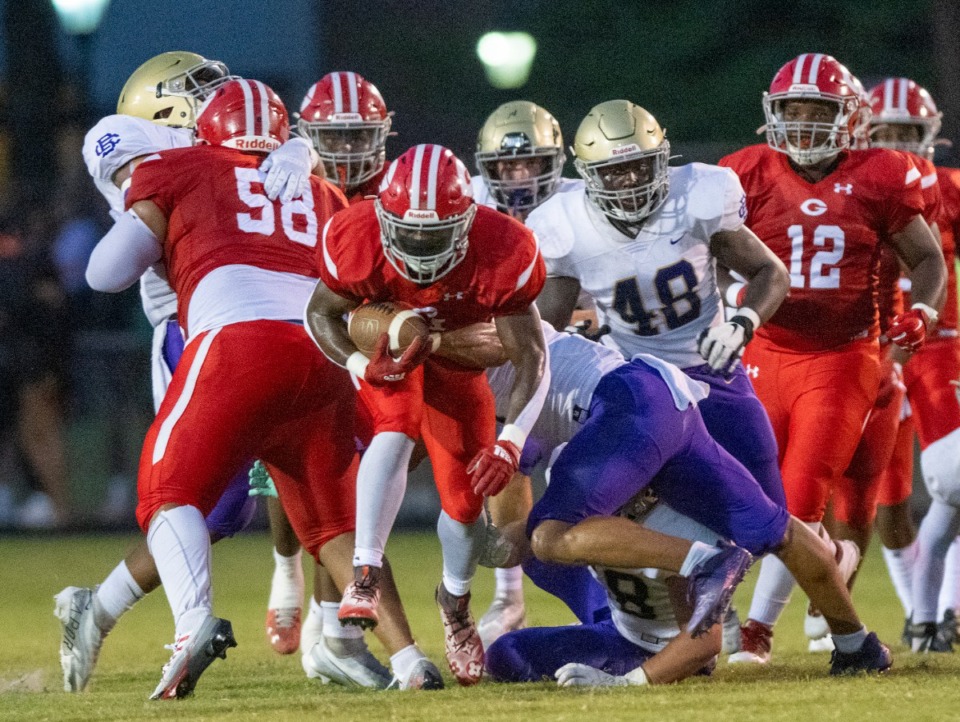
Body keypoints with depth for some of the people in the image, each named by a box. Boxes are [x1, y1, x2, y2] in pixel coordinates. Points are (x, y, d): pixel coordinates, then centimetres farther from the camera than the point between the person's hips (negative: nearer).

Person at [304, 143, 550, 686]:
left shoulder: (502, 254, -35)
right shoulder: (358, 243, -33)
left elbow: (531, 358, -28)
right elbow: (322, 314, -13)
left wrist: (510, 443, -40)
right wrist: (362, 366, -32)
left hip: (457, 360, 1)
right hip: (385, 351, -1)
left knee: (466, 500, -1)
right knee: (396, 432, -32)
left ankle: (456, 601, 29)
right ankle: (365, 575, -28)